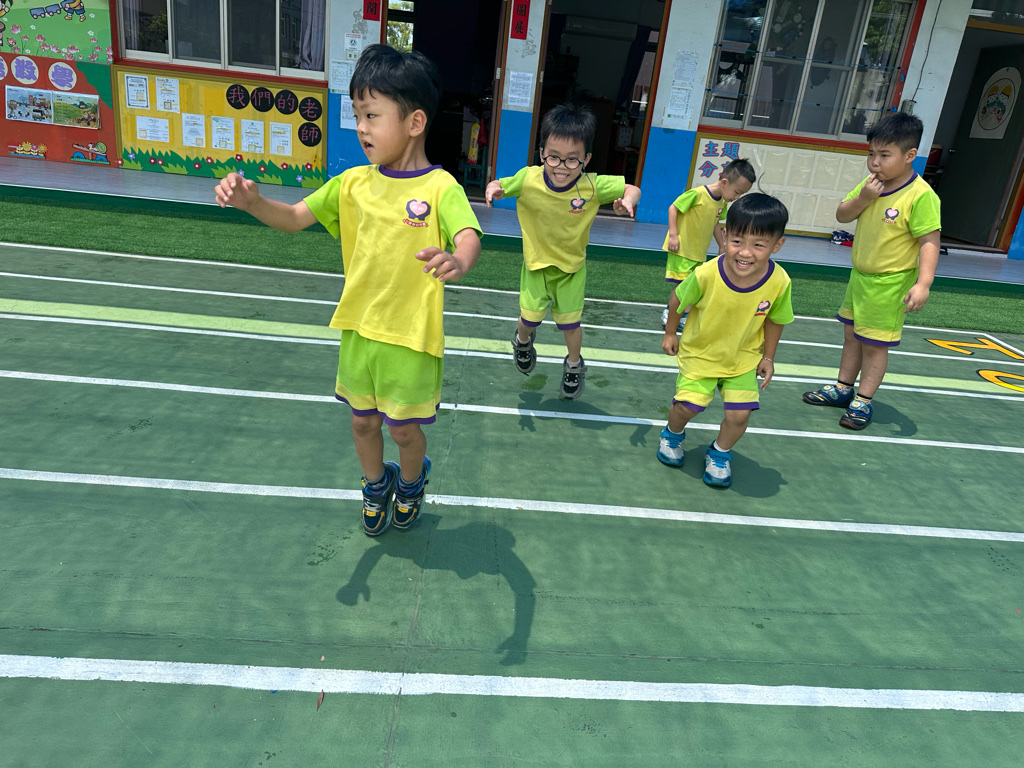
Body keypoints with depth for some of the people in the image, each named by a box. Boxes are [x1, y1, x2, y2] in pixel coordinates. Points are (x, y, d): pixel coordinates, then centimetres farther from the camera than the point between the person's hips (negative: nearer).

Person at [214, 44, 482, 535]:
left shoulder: (440, 188, -14)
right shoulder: (353, 183, 2)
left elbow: (470, 235, -31)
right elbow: (294, 218, 4)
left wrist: (458, 261, -55)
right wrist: (251, 201, -17)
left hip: (411, 335, -4)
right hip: (358, 328, 5)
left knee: (404, 428, 11)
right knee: (363, 421, 18)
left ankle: (411, 483, 45)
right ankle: (376, 486, 47)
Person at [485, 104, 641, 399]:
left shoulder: (593, 186, -24)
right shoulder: (528, 179, -24)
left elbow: (632, 189, -12)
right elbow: (500, 185, -7)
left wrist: (628, 201, -35)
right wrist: (493, 189, -30)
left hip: (572, 266, 0)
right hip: (536, 262, 0)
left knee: (570, 321, 10)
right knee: (530, 316, 5)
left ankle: (574, 365, 40)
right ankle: (523, 340, 44)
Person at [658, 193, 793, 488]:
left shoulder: (779, 282, -24)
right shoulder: (706, 275, -30)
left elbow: (774, 320, -3)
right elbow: (677, 299, -9)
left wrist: (768, 357, 4)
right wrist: (670, 333, 4)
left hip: (744, 358, 1)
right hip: (699, 353, -1)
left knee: (739, 414, -6)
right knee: (686, 406, -3)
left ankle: (720, 454, 26)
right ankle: (672, 435, 34)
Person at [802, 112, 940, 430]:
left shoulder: (921, 196, -21)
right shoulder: (870, 184, 0)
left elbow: (929, 241, -22)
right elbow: (842, 216, 4)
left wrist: (923, 283, -31)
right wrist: (862, 198, -16)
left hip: (890, 284, -7)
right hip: (860, 275, 8)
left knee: (874, 344, 2)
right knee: (851, 335, 19)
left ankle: (862, 402, 16)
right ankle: (842, 388, 35)